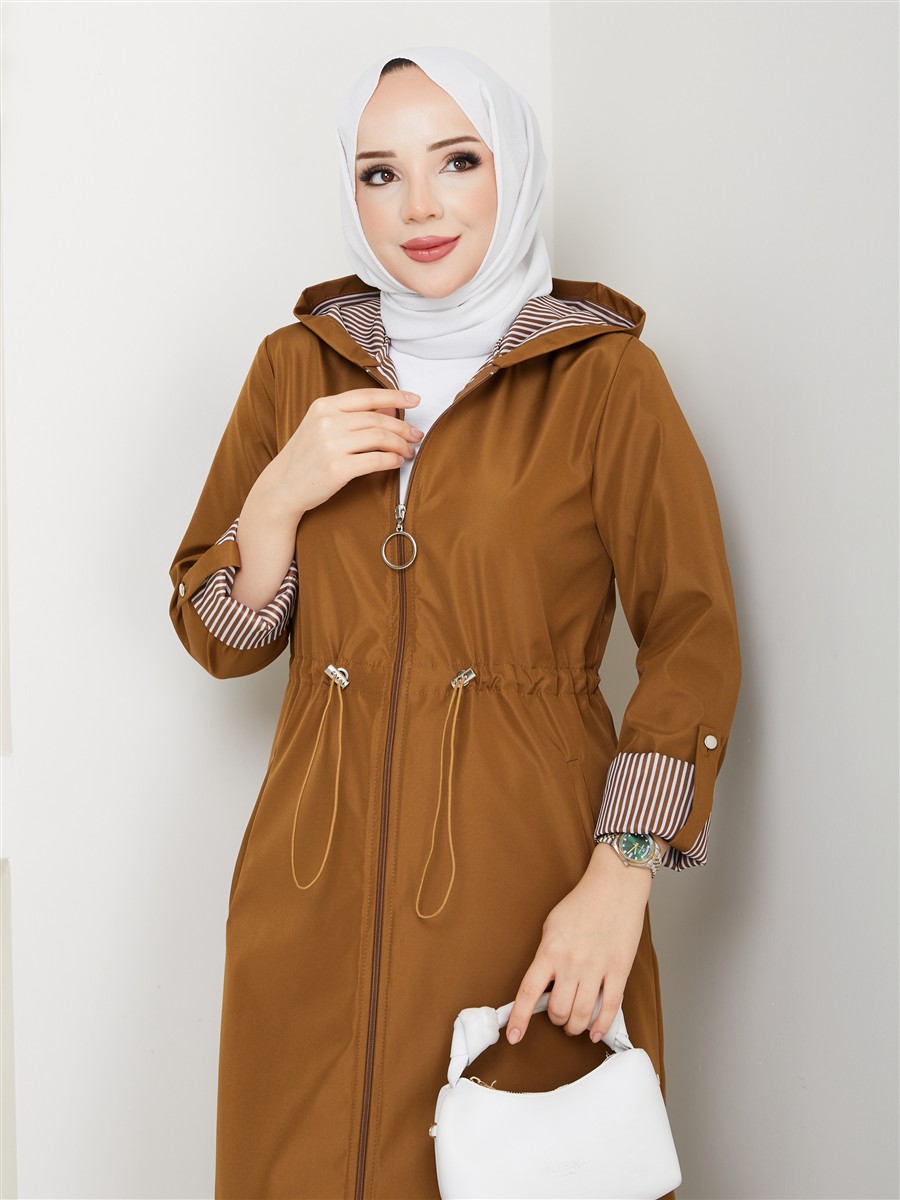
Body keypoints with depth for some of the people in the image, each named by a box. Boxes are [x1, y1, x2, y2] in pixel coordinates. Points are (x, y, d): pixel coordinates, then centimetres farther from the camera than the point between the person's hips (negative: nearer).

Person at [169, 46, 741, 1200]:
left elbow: (694, 637, -6)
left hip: (529, 883, -3)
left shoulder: (606, 378, -4)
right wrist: (281, 496, -11)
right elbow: (218, 638, 8)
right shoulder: (295, 367, 6)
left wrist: (620, 877, -16)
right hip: (321, 885, 3)